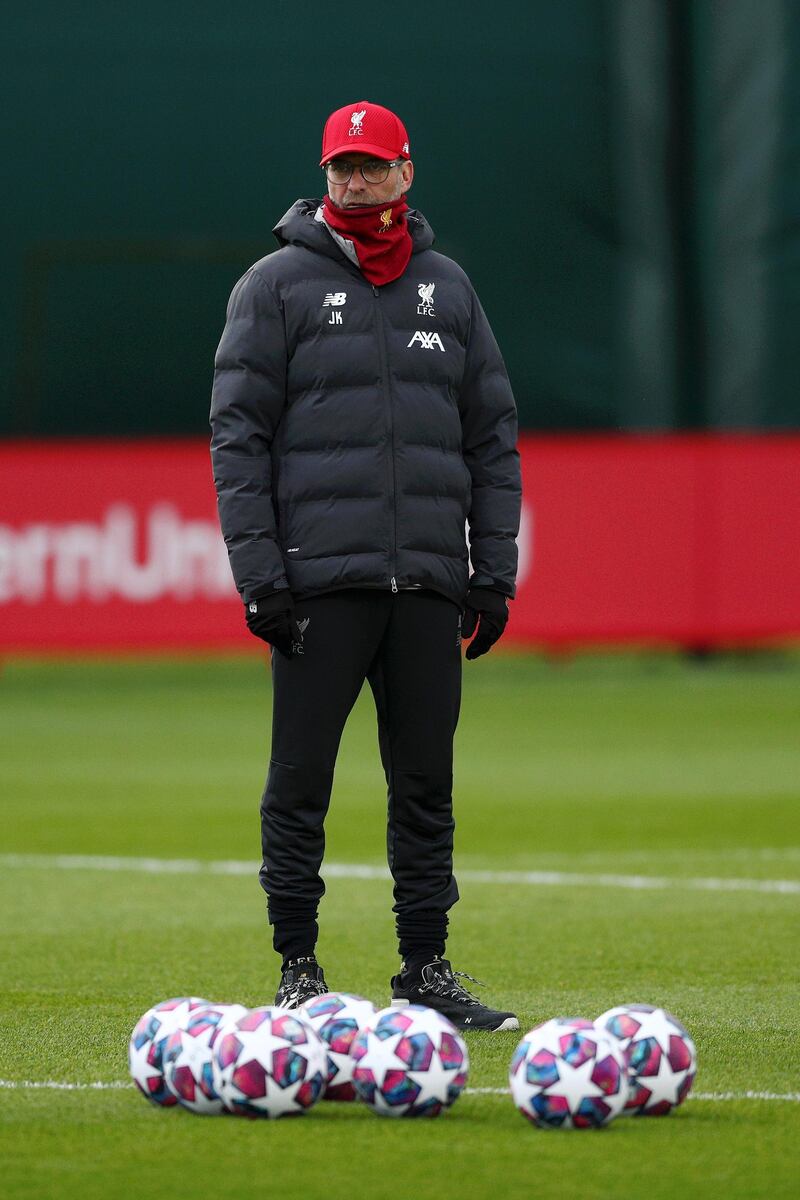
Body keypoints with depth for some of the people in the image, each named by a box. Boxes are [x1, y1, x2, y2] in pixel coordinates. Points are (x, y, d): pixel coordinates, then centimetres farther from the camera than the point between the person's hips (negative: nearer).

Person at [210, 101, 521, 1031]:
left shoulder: (447, 288, 15)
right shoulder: (277, 284, 3)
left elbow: (492, 438, 16)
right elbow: (239, 437, -1)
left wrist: (494, 571, 8)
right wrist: (258, 571, -10)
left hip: (429, 586, 4)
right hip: (319, 577, -3)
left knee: (426, 784, 5)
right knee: (300, 784, -2)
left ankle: (425, 969, 11)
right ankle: (297, 971, 5)